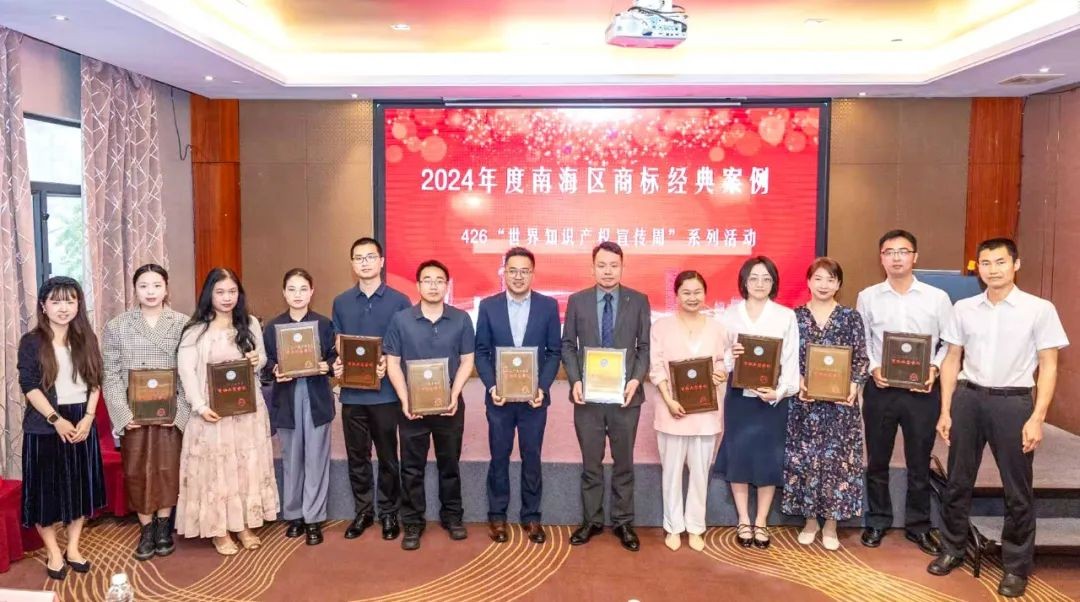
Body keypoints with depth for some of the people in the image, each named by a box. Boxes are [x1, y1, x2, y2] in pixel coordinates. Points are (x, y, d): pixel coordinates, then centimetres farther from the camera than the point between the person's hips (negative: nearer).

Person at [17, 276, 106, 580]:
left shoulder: (86, 339, 5)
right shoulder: (31, 342, -4)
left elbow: (95, 382, 5)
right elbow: (29, 386, -9)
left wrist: (88, 417, -8)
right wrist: (56, 419, -17)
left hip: (82, 422, 3)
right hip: (45, 425, -3)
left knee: (80, 486, 9)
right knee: (46, 488, 4)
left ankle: (73, 548, 23)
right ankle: (53, 552, 19)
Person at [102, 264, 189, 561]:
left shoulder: (183, 324, -1)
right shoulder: (116, 327, 1)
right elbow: (110, 375, -1)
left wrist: (179, 409, -11)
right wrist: (124, 413, -10)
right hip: (133, 413, 1)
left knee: (168, 468, 6)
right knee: (137, 471, 6)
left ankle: (163, 526, 24)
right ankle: (146, 530, 21)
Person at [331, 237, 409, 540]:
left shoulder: (399, 301, -2)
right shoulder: (341, 303, 9)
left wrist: (390, 364, -19)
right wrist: (336, 365, -9)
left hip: (385, 393, -3)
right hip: (352, 393, 3)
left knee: (387, 456, 8)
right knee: (357, 456, 12)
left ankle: (389, 513, 22)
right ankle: (363, 511, 26)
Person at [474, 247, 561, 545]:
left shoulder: (548, 305, -1)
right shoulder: (488, 306, 0)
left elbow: (554, 351, 0)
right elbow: (481, 352, 2)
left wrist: (543, 387, -11)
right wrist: (491, 386, -11)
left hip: (534, 396, 0)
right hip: (499, 396, 0)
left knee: (532, 457, 9)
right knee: (499, 457, 10)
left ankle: (531, 516, 23)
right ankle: (497, 515, 24)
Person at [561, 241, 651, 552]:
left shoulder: (639, 301, 1)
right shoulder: (577, 301, 3)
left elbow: (645, 346, 1)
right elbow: (568, 345, 4)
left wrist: (636, 380, -13)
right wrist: (575, 381, -10)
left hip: (625, 394, 0)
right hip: (588, 395, 0)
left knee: (623, 462, 10)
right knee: (591, 463, 11)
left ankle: (623, 522, 23)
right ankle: (591, 520, 24)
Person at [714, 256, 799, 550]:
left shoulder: (786, 316, 1)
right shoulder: (730, 314, 4)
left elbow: (791, 360, -3)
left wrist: (779, 391, -17)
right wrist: (730, 356, -18)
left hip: (773, 396, 0)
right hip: (739, 394, 1)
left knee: (768, 456, 4)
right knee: (738, 454, 4)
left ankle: (761, 522, 19)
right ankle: (743, 521, 18)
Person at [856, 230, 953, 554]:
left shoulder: (937, 298, 0)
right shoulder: (867, 297, 2)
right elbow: (859, 342, 4)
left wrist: (934, 368, -12)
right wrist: (872, 368, -12)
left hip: (922, 391, 0)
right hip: (880, 389, 1)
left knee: (919, 462, 10)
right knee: (877, 460, 12)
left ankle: (918, 526, 25)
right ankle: (877, 521, 27)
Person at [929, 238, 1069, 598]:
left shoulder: (1039, 309, -4)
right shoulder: (964, 308, 4)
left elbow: (1048, 366, -4)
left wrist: (1037, 418, -10)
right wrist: (945, 411, 5)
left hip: (1013, 402, -2)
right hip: (968, 398, 3)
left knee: (1017, 490, 7)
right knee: (957, 482, 12)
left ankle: (1016, 566, 22)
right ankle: (952, 550, 28)